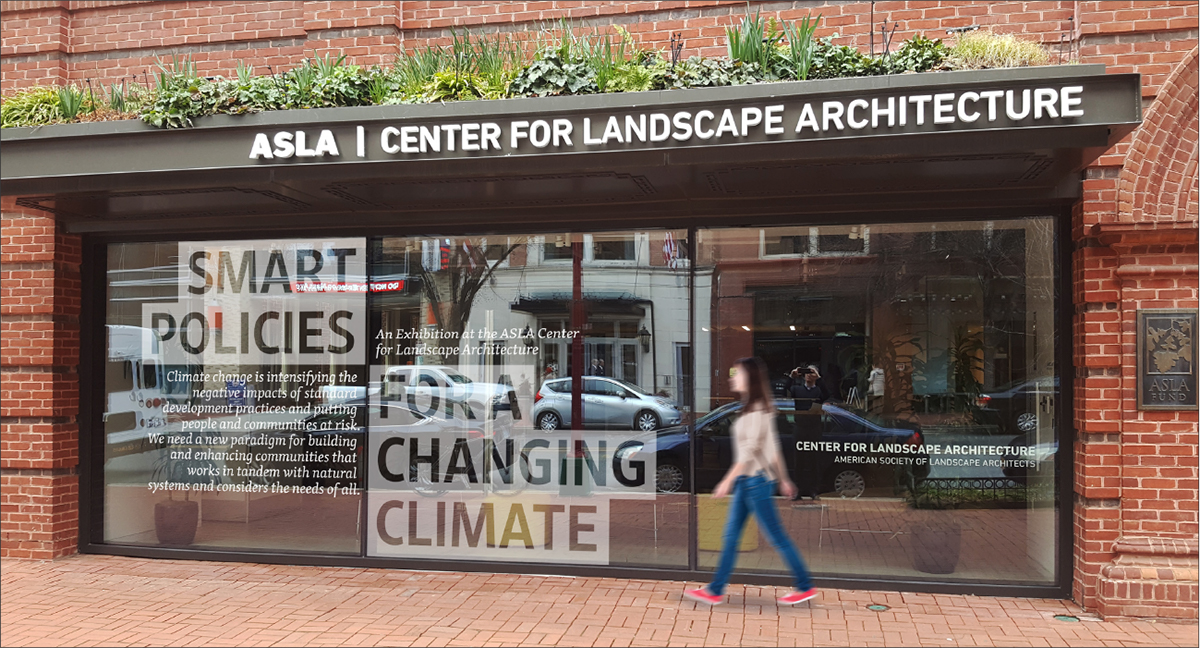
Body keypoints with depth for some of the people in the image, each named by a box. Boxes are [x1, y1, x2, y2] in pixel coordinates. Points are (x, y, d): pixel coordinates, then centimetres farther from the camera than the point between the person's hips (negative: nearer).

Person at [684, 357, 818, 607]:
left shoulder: (758, 410, -15)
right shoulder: (754, 408, 13)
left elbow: (750, 449, -20)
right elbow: (773, 447, 17)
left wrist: (728, 481, -20)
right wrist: (783, 479, 20)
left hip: (756, 481, -10)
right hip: (746, 482, 10)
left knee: (776, 535, 0)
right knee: (730, 535, 8)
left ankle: (805, 586, 14)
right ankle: (715, 591, 12)